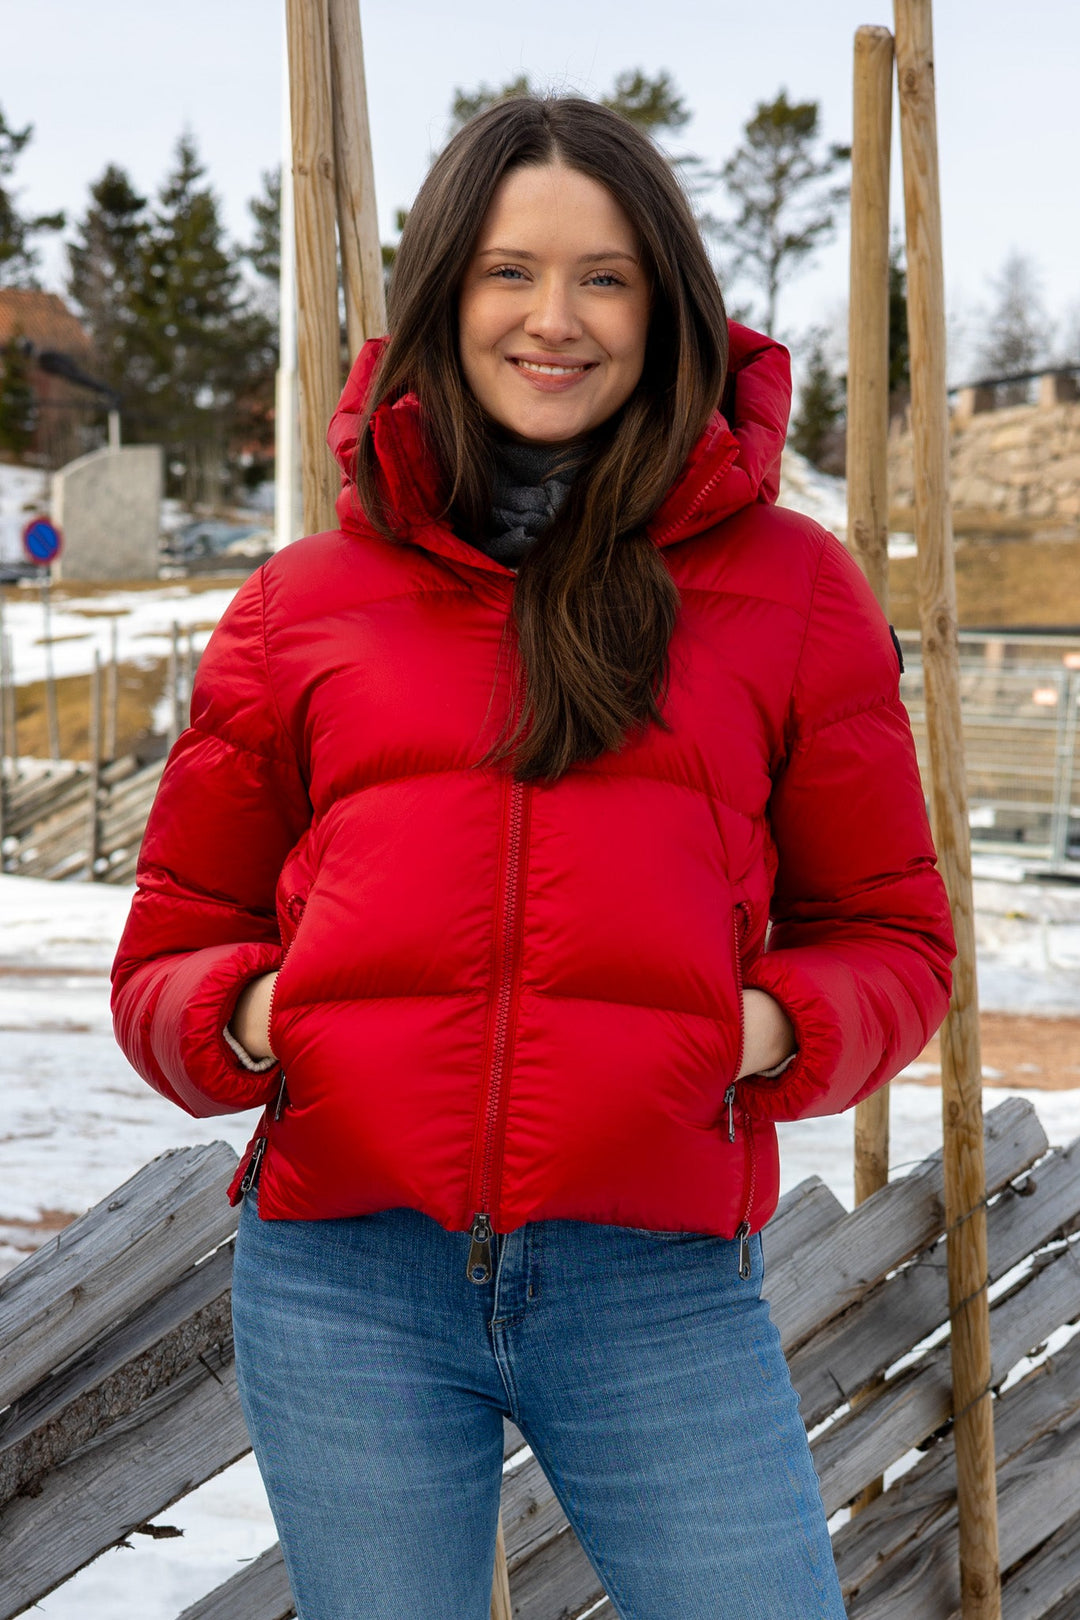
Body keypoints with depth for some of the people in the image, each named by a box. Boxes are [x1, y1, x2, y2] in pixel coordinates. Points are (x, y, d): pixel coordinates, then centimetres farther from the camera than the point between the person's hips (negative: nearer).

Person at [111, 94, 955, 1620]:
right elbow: (175, 941, 14)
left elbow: (889, 932, 11)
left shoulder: (788, 587, 7)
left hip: (659, 1289, -1)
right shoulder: (303, 604, 9)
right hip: (349, 1279, 1)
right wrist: (242, 1017, -7)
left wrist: (777, 1028, -9)